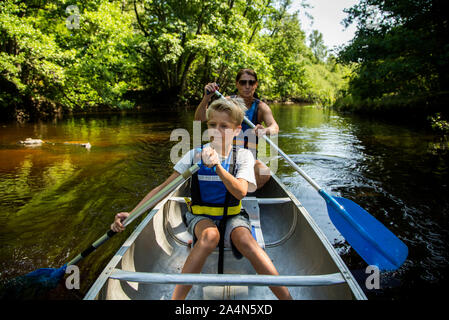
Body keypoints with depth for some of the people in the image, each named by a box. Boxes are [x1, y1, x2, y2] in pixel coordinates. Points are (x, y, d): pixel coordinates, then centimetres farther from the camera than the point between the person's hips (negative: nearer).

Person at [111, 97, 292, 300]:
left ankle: (286, 296, -24)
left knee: (245, 239, -32)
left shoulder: (243, 156, -3)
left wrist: (217, 165, -34)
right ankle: (176, 297, -27)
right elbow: (164, 188, -8)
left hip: (232, 216, 0)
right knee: (210, 235, -34)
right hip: (200, 216, 0)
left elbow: (240, 192, -21)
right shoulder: (195, 155, -4)